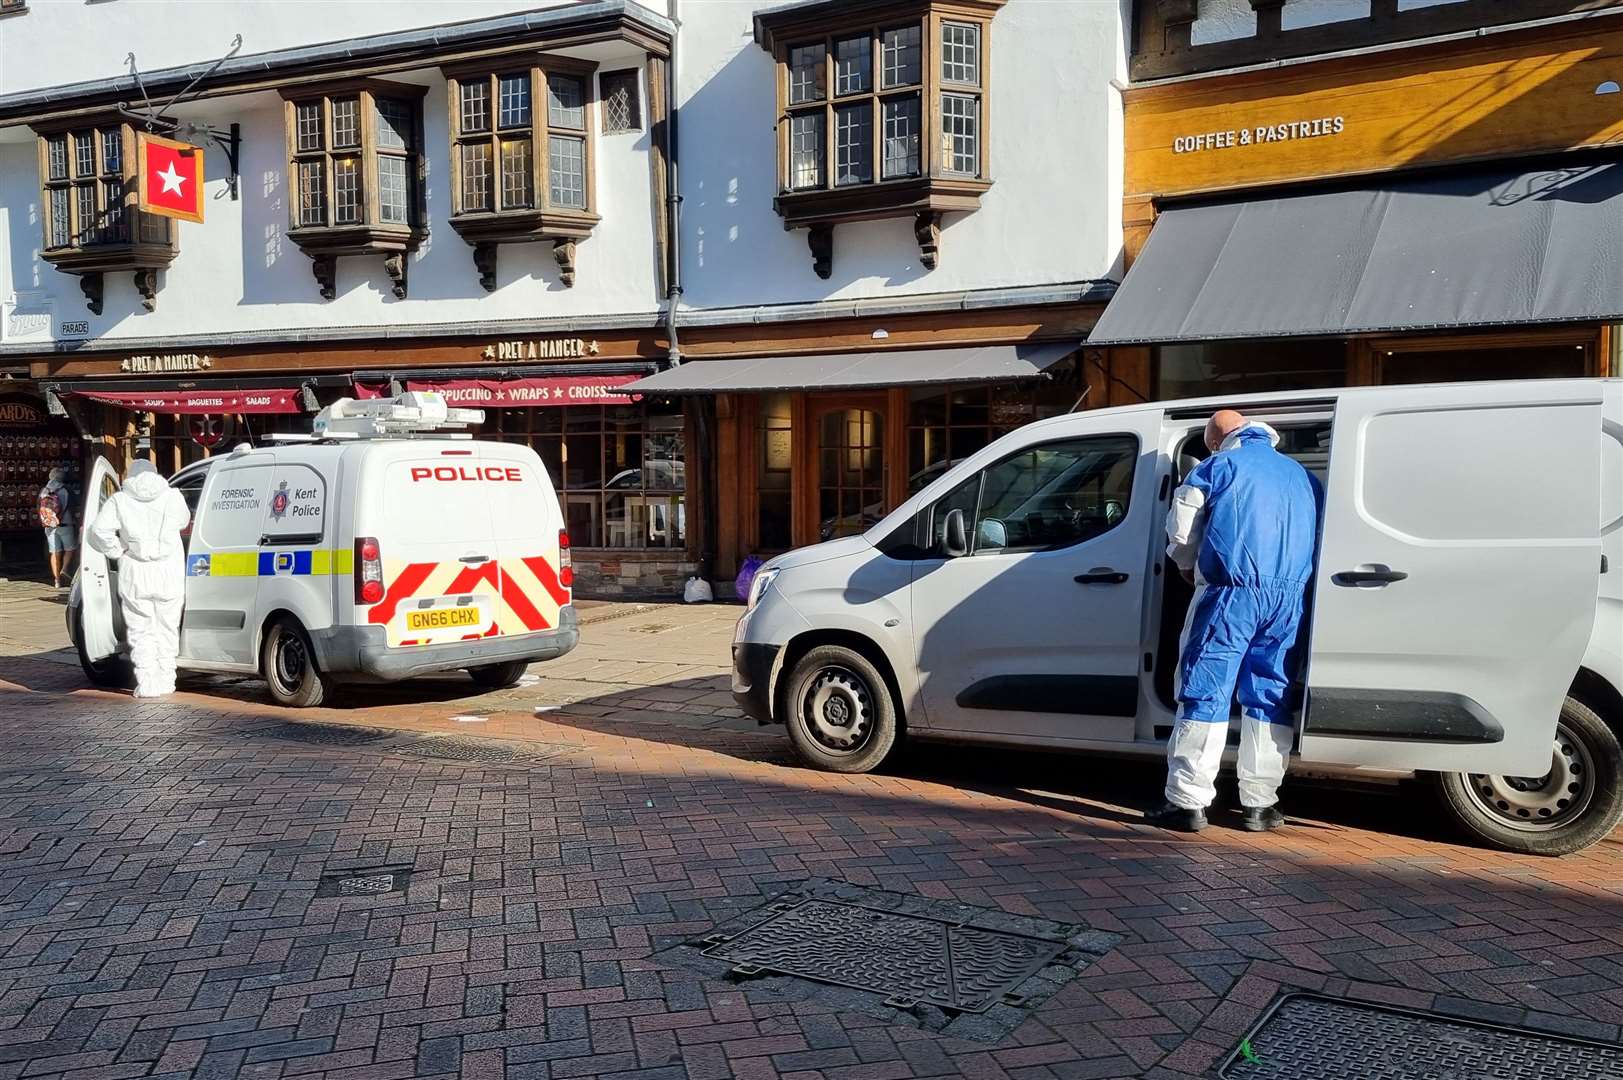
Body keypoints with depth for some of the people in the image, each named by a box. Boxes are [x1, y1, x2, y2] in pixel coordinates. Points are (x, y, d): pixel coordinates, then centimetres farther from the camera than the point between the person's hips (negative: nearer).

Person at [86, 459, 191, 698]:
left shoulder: (119, 501, 1)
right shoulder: (173, 496, 3)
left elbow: (98, 531, -11)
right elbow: (184, 521, 19)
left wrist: (118, 551, 0)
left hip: (135, 579, -1)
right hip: (169, 576, 1)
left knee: (141, 632, 7)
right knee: (167, 629, 13)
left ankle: (147, 685, 3)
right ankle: (166, 681, 17)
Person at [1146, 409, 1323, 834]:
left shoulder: (1217, 466, 4)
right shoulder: (1303, 476, 20)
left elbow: (1180, 532, 3)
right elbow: (1318, 539, 24)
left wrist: (1189, 569, 21)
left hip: (1231, 595, -5)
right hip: (1289, 599, 5)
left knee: (1204, 696, -3)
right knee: (1270, 699, 9)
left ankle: (1188, 802, -5)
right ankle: (1260, 804, 10)